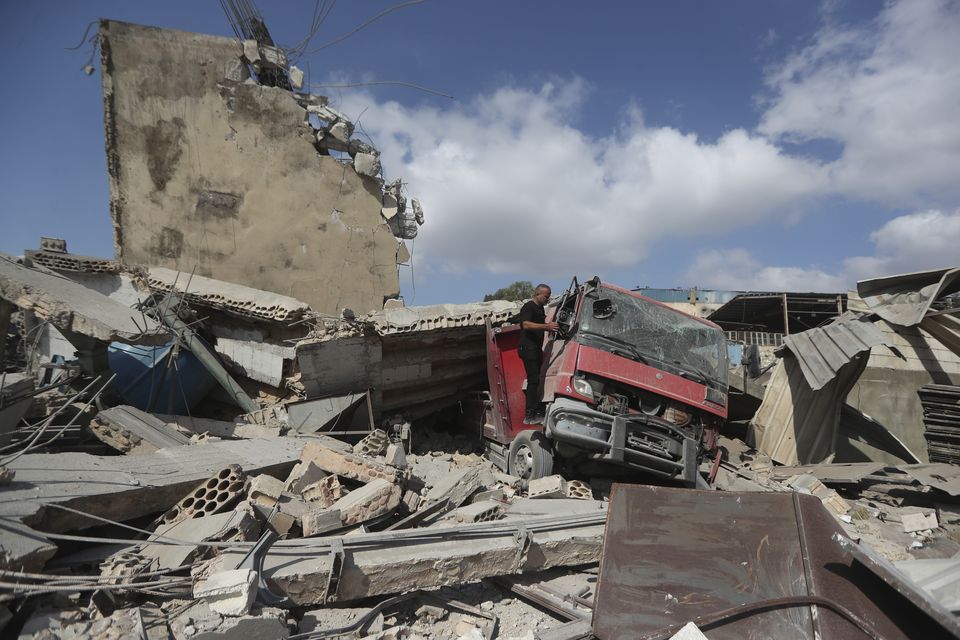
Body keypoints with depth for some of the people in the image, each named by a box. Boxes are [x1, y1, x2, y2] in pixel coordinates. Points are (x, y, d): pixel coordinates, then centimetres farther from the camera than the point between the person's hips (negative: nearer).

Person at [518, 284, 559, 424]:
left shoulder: (540, 308, 19)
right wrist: (547, 326, -32)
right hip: (528, 348, -10)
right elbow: (526, 325, -25)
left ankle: (536, 410, 18)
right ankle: (529, 415, -12)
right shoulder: (528, 307, -10)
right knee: (533, 380, -12)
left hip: (536, 349, 10)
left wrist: (551, 327, 11)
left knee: (535, 380, 12)